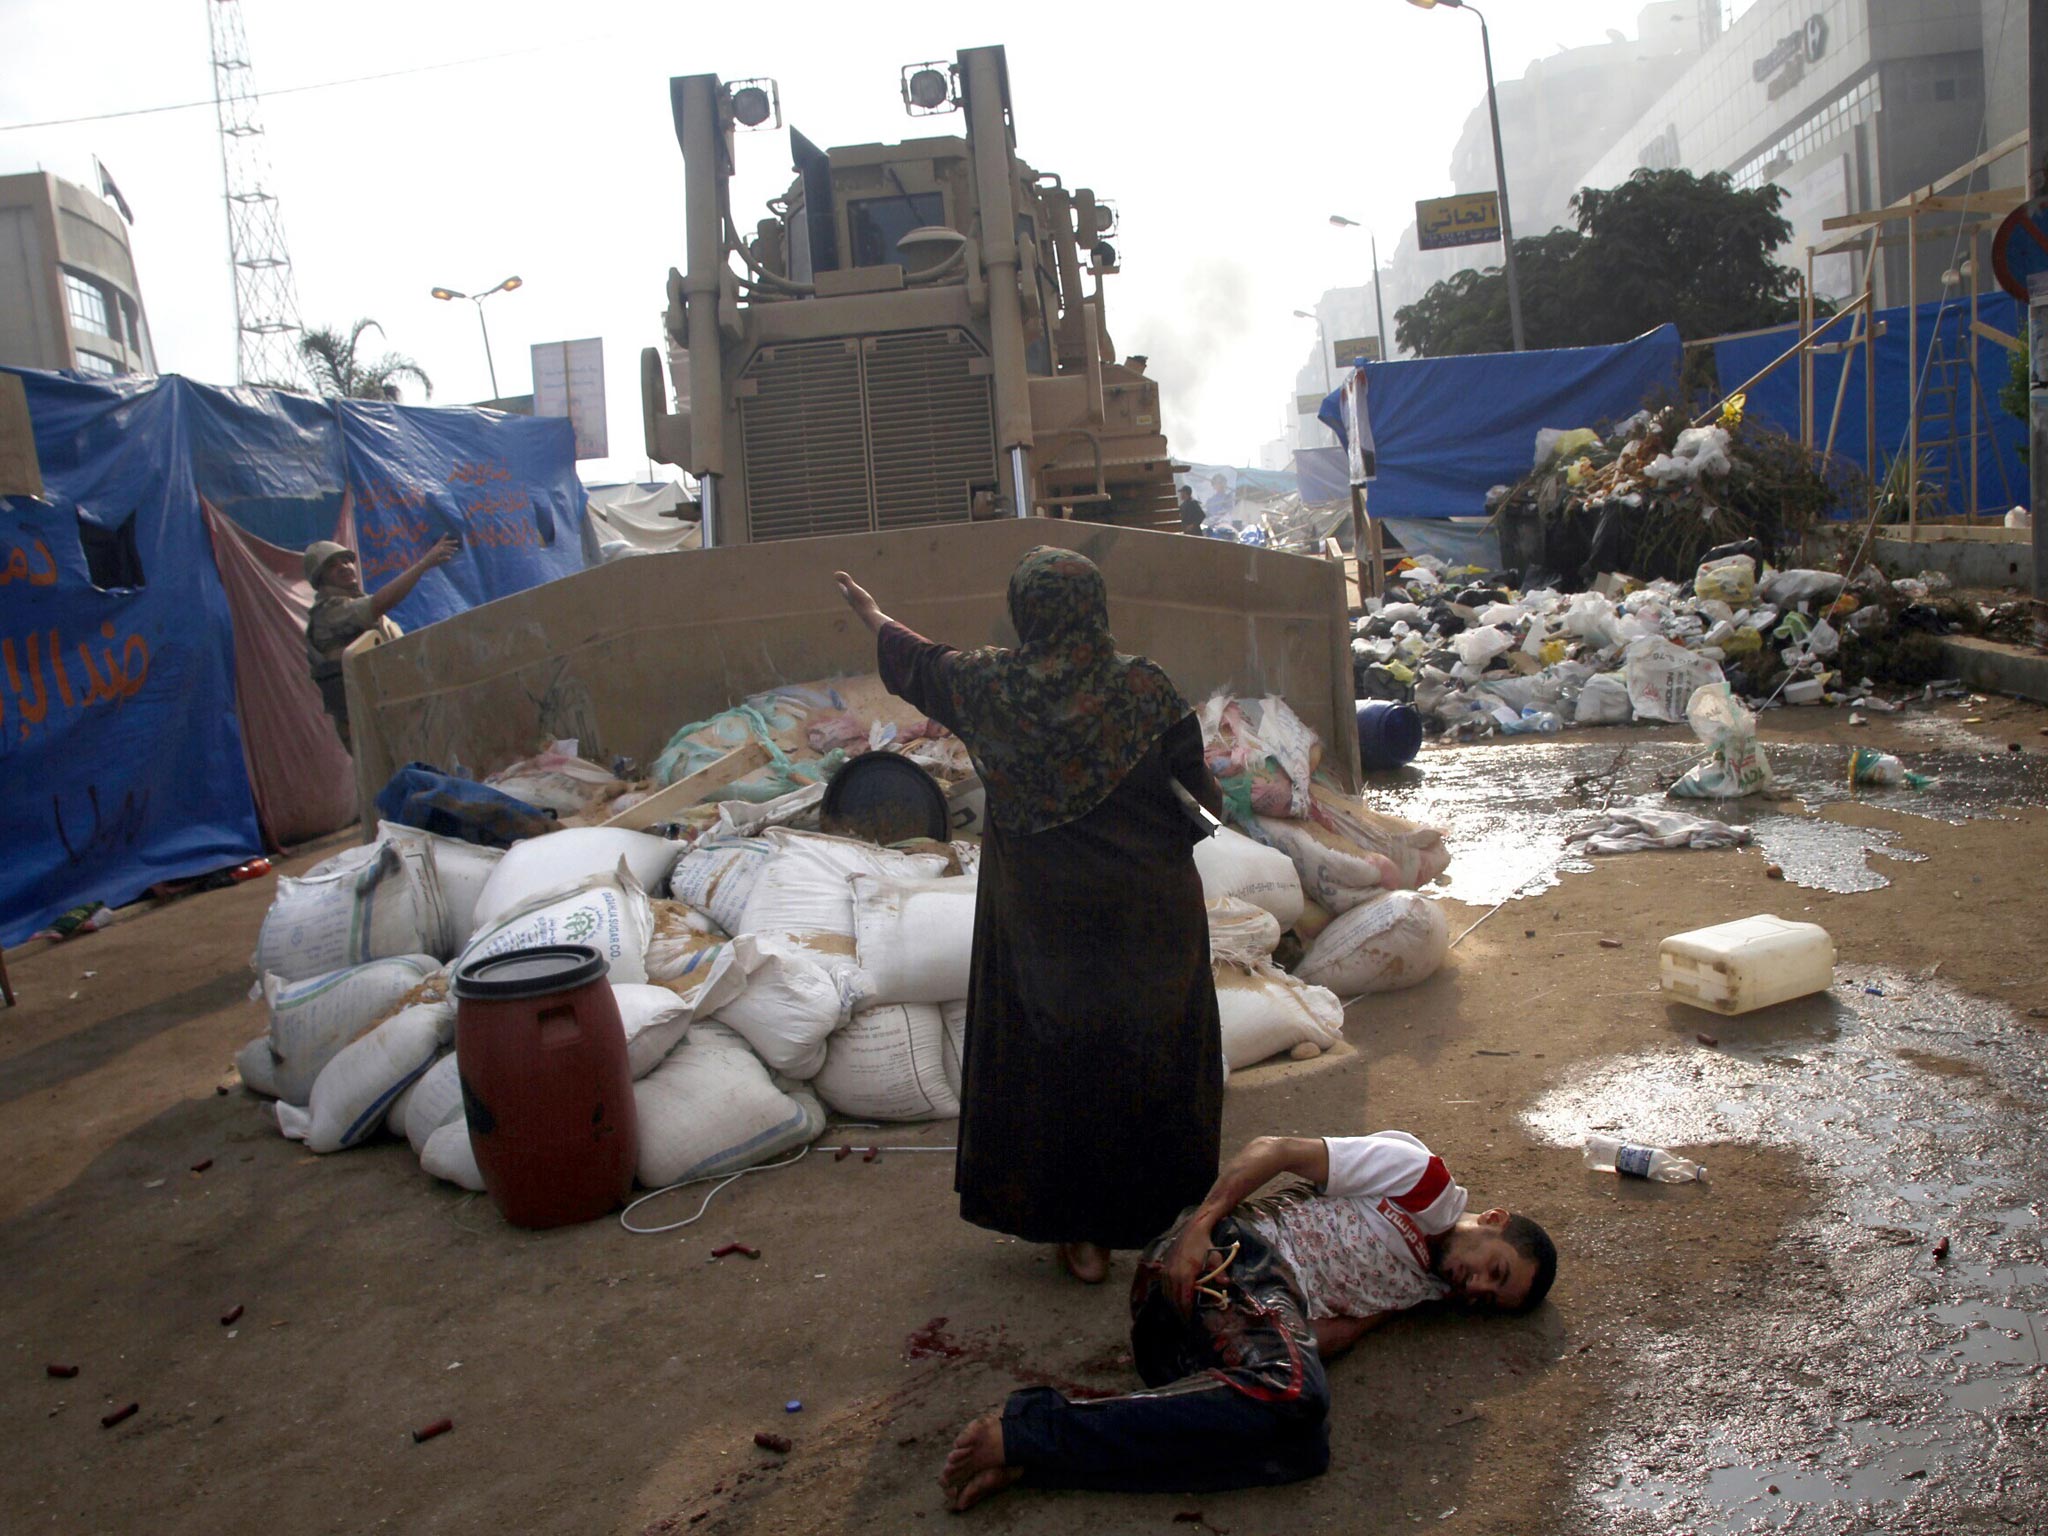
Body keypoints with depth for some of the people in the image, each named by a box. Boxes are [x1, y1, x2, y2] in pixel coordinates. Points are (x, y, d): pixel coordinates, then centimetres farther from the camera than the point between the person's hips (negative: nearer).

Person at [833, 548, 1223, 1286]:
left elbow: (917, 663, 11)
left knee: (1055, 1057, 11)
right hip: (1149, 912, 0)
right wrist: (1215, 802, 20)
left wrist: (870, 614, 30)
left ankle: (1083, 1232, 19)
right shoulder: (1143, 686, -14)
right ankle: (1173, 1188, 38)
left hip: (1042, 917, 0)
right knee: (1156, 1042, 19)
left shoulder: (989, 686, -9)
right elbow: (1196, 777, -4)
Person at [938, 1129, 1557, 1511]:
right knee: (1290, 1395, -34)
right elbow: (1273, 1149, -2)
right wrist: (1199, 1226, -16)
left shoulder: (1429, 1288, 29)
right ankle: (1028, 1429, -32)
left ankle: (1030, 1454, -29)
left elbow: (1335, 1329, 10)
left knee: (1303, 1447, -23)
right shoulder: (1424, 1175, 6)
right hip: (1238, 1254, -7)